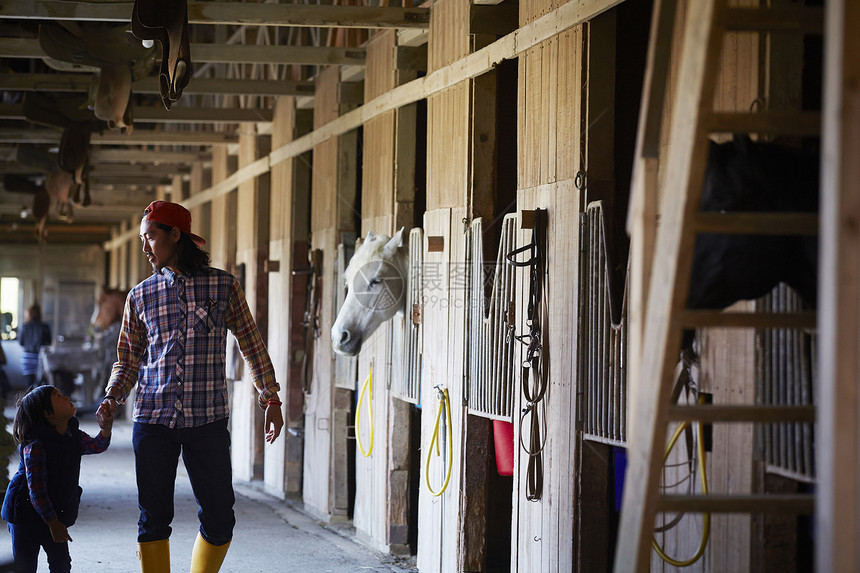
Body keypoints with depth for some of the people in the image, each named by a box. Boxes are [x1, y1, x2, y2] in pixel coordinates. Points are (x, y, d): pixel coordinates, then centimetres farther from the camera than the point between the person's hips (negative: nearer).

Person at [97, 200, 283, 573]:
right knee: (154, 518, 2)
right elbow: (128, 359, 13)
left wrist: (271, 401, 8)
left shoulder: (223, 286, 3)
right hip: (153, 420, 1)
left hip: (208, 420, -1)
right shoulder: (140, 297, 7)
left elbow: (252, 345, 10)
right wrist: (112, 398, -4)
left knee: (219, 520, -1)